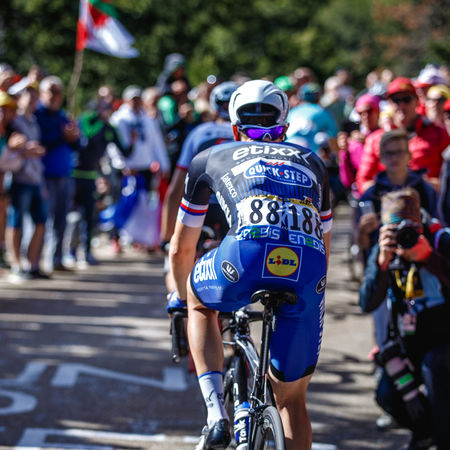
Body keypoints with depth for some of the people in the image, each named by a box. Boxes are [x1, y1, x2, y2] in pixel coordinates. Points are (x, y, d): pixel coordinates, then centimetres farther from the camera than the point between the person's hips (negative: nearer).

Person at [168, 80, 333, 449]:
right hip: (308, 272, 2)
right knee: (292, 399, 18)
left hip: (246, 255, -2)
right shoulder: (311, 163, 36)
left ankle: (217, 414, 16)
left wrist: (181, 295, 58)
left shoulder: (211, 159, 31)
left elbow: (180, 249, 40)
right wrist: (306, 288, 62)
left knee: (200, 303, 33)